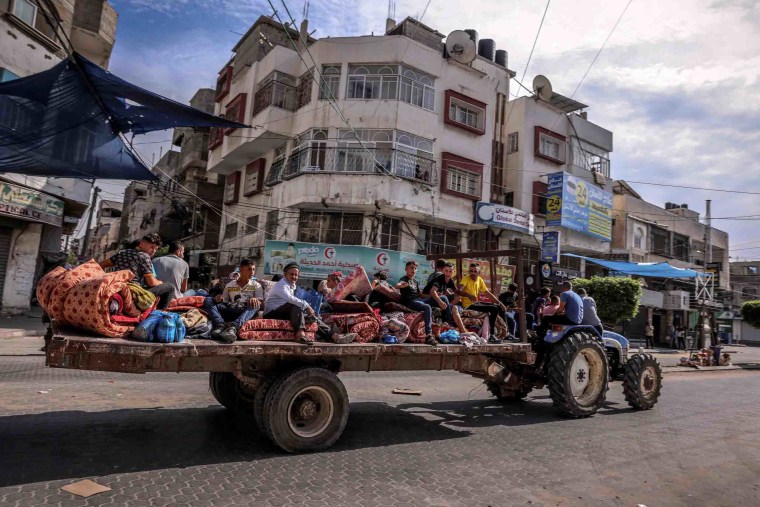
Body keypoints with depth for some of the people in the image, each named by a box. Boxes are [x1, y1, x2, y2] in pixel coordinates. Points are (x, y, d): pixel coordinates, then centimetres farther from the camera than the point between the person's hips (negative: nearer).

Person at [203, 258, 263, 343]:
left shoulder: (256, 285, 15)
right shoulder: (229, 285, 20)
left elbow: (260, 303, 2)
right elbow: (224, 302, 19)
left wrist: (255, 300, -22)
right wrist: (219, 298, -5)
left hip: (246, 312, -2)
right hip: (230, 311, 2)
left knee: (254, 304, -35)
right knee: (208, 300, -15)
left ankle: (233, 327, -58)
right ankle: (220, 325, -41)